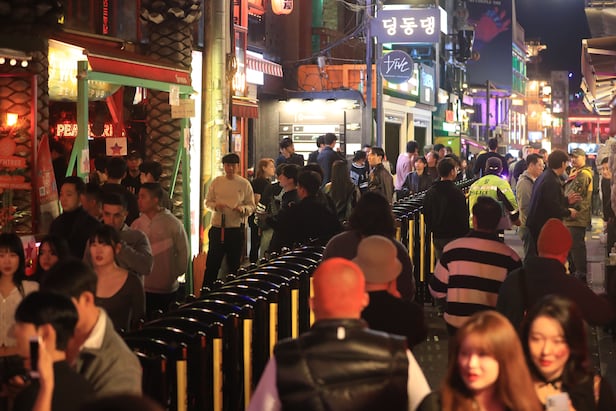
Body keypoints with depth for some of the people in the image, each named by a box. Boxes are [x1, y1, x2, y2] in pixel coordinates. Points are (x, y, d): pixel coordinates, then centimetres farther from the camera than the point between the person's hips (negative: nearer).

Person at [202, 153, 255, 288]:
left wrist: (242, 209, -18)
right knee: (212, 263, 3)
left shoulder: (244, 184, 2)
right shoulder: (217, 182, 6)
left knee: (234, 264, 8)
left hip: (236, 230, -1)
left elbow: (252, 206, 3)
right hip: (217, 228, 1)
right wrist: (215, 206, -12)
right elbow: (208, 202, 10)